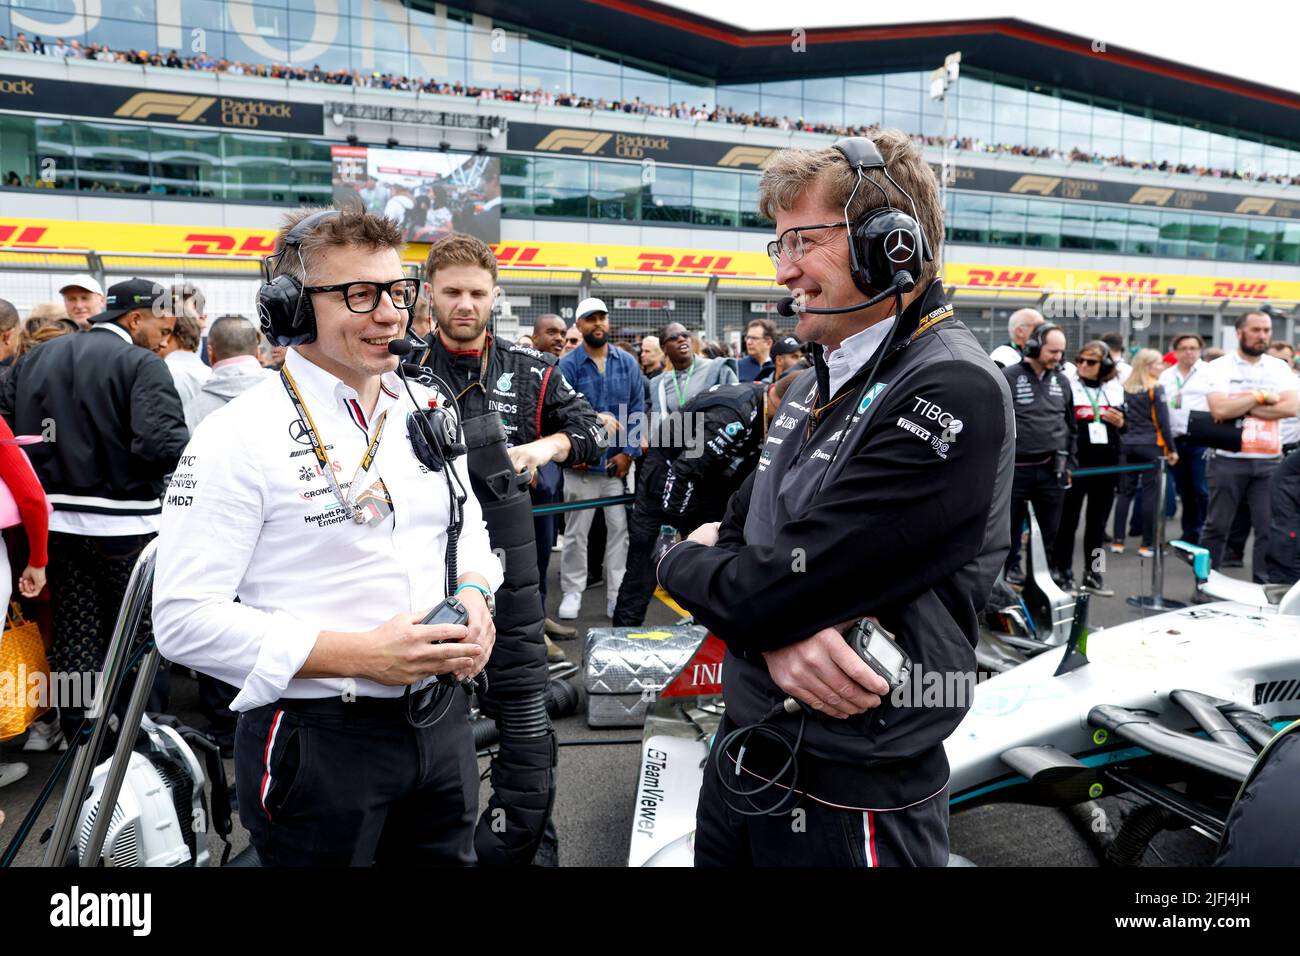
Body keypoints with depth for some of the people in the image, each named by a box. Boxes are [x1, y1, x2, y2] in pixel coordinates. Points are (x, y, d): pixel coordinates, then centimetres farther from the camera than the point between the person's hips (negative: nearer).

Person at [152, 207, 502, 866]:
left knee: (448, 858, 22)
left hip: (441, 723, 6)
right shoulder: (239, 436, -14)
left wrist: (473, 594, -4)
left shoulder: (428, 408, 6)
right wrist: (360, 654, -22)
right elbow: (184, 620, -17)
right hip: (317, 744, -6)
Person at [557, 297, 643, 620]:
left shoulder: (627, 363, 4)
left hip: (619, 462, 2)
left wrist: (628, 452, -5)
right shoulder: (567, 365, -4)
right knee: (576, 531, 7)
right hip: (581, 463, -2)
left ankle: (618, 594, 14)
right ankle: (572, 592, 18)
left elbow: (637, 410, 3)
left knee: (619, 528, 5)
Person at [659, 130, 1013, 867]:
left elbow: (768, 592, -26)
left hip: (850, 800, -7)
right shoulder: (817, 385, 8)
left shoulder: (952, 392, -21)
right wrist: (773, 625, -16)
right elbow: (734, 528, 6)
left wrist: (682, 561, -4)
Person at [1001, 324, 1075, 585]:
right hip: (1016, 467, -4)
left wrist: (1069, 464, 16)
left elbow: (1070, 425, 18)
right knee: (1013, 523, 7)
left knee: (1051, 527, 9)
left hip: (1052, 468, 4)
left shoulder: (1062, 381, 10)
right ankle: (1012, 566, 22)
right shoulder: (1008, 377, -6)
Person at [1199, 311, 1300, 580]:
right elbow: (1219, 409, -16)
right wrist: (1261, 397, -8)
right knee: (1217, 526, 6)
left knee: (1269, 529, 1)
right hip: (1229, 460, -3)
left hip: (1269, 461, 3)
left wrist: (1242, 409, -12)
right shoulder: (1219, 367, 0)